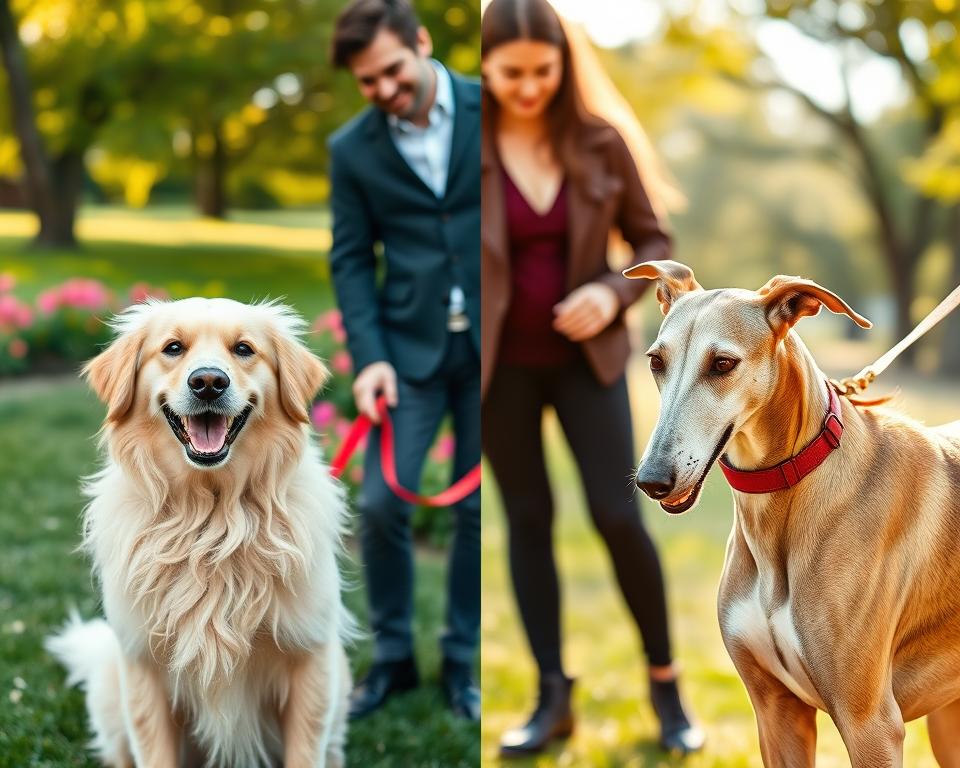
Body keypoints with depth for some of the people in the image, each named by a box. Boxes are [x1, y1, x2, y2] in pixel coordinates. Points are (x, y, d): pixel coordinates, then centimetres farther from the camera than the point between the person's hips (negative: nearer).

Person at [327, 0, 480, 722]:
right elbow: (352, 259, 3)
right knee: (381, 502, -6)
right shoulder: (352, 149, 1)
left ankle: (463, 661, 22)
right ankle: (393, 656, 14)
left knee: (479, 509, 6)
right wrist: (368, 357, -8)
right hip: (411, 345, 1)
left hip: (493, 342, -1)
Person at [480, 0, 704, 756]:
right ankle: (553, 696, 19)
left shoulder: (599, 143, -5)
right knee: (528, 521, 8)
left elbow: (654, 241, 5)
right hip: (502, 365, 0)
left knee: (619, 516, -2)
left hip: (587, 357, 0)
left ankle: (666, 683, 17)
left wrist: (613, 294, -14)